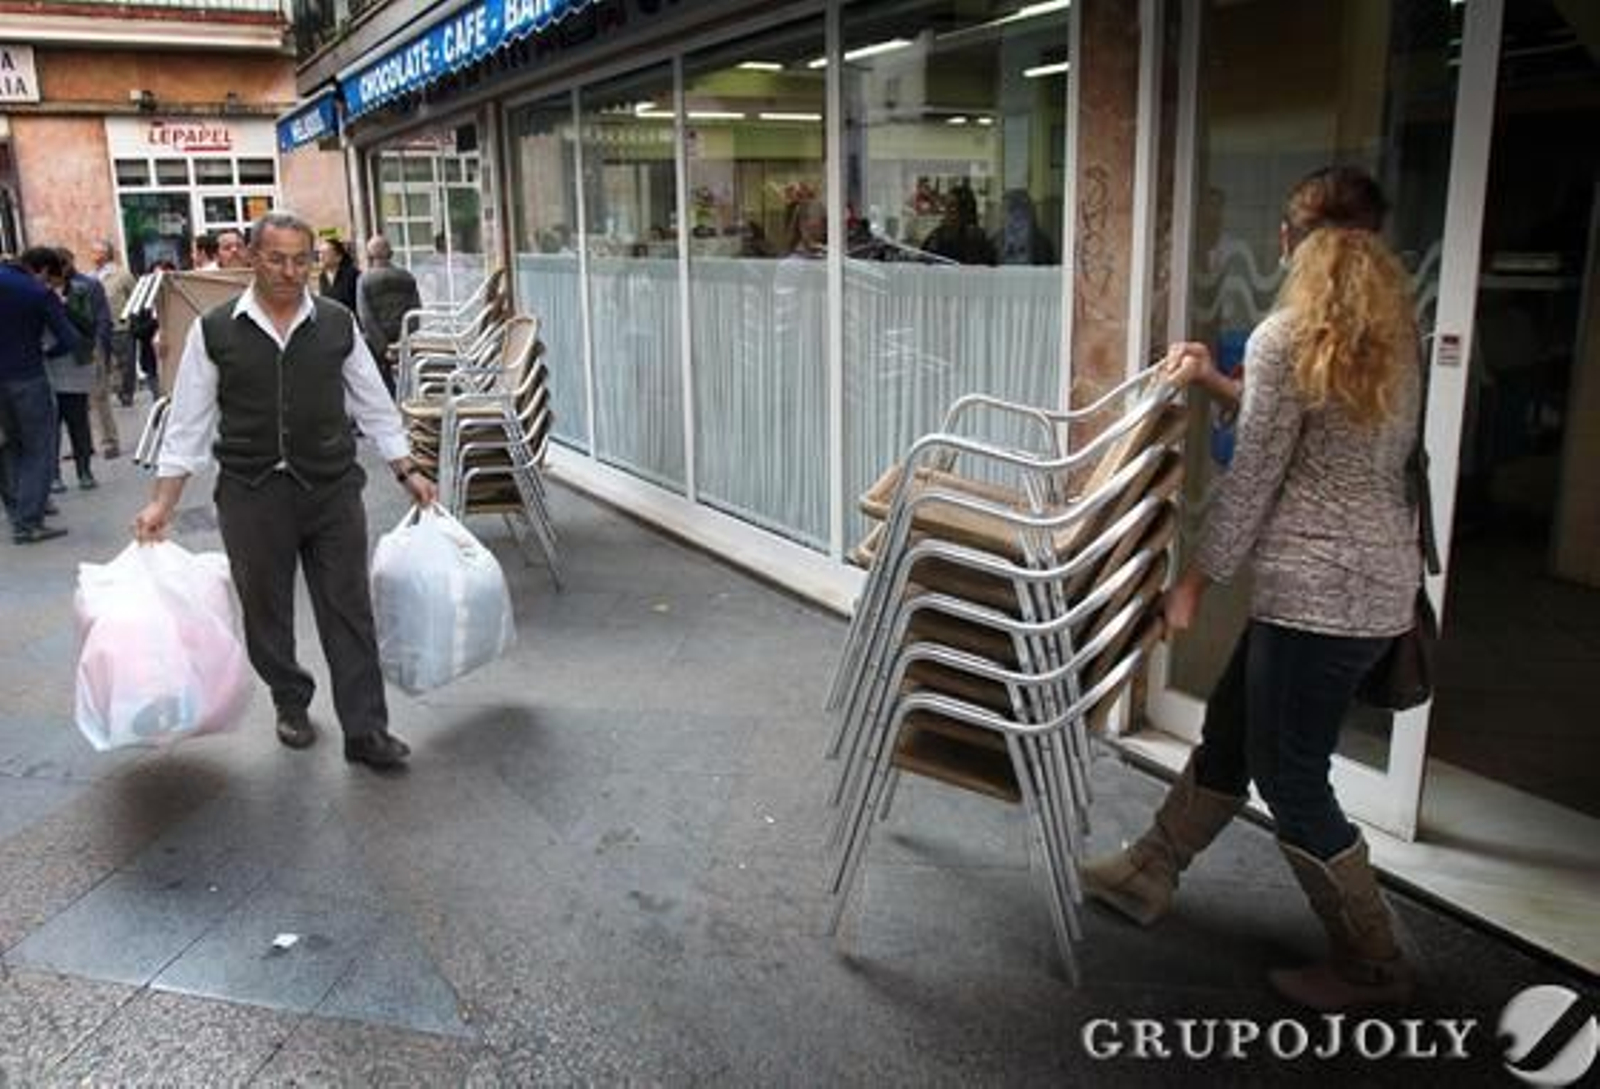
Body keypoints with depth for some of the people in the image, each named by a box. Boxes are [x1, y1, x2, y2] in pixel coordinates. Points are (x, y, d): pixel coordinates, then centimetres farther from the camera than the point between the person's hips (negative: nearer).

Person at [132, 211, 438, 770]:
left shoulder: (338, 324, 2)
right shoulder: (214, 331, -1)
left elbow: (374, 405, 9)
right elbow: (188, 422, 2)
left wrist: (407, 472, 7)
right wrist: (161, 503, -1)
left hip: (333, 490, 0)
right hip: (252, 493, 0)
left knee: (349, 610, 1)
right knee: (265, 609, 13)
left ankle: (365, 730, 7)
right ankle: (291, 704, 35)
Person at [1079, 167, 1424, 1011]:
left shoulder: (1287, 335, -15)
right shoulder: (1393, 334, 9)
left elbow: (1252, 481, -13)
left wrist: (1195, 580, -3)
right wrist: (1218, 382, 15)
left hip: (1319, 591, -9)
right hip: (1378, 578, 9)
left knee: (1290, 779, 5)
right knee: (1230, 730, 19)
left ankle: (1371, 966, 20)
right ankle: (1147, 875, 34)